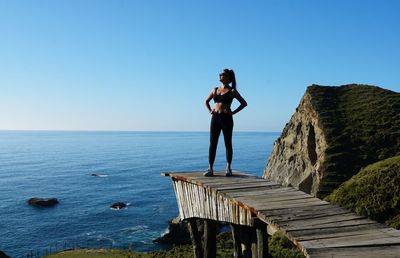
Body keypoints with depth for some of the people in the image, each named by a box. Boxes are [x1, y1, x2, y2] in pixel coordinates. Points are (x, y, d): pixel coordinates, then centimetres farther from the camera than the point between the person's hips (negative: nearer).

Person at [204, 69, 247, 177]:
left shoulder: (232, 91, 2)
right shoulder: (215, 90, 15)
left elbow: (244, 103, 4)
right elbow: (206, 101, 27)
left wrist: (233, 112, -4)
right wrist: (210, 111, 11)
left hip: (226, 118, -4)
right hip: (215, 118, 4)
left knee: (228, 144, 1)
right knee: (212, 144, -1)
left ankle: (228, 168, 8)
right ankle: (210, 168, 0)